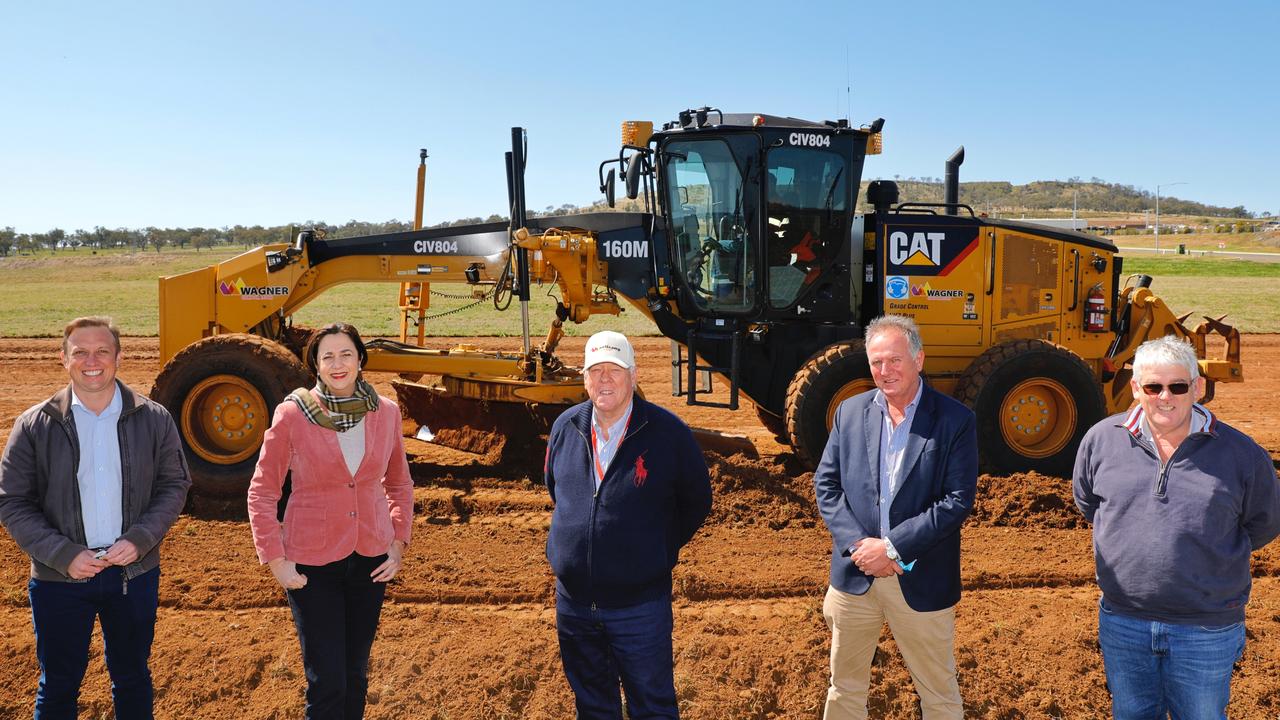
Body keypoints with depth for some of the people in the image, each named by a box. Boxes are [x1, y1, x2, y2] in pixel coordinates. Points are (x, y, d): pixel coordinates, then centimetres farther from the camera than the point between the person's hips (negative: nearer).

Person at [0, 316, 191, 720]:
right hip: (59, 578, -1)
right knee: (58, 685, 14)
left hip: (135, 574, 1)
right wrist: (64, 555, -14)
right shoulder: (34, 426, -5)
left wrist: (139, 540, -13)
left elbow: (174, 485, 2)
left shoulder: (154, 420, -3)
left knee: (132, 678, 18)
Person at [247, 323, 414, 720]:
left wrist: (398, 545, 4)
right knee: (326, 681, 1)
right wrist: (275, 560, -8)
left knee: (356, 673, 16)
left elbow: (399, 484, 11)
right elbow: (261, 493, -4)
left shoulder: (385, 412, -2)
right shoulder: (292, 414, -11)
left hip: (371, 560, 3)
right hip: (313, 564, -3)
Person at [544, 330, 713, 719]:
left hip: (640, 603, -4)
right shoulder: (565, 427, 0)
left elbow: (696, 501, -1)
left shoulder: (668, 433, -12)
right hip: (573, 602, 4)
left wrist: (658, 551, 2)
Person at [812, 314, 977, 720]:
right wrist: (858, 545, -12)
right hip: (855, 577, 3)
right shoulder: (850, 412, 3)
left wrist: (892, 546, -18)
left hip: (922, 581, -3)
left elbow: (958, 500, -13)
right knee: (845, 686, 17)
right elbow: (826, 484, 2)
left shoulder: (955, 420, -8)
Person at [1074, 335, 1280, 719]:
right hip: (1122, 623, 2)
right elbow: (1087, 504, 14)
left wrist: (1211, 551, 6)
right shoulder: (1102, 439, -4)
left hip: (1205, 632, -1)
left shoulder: (1241, 454, -7)